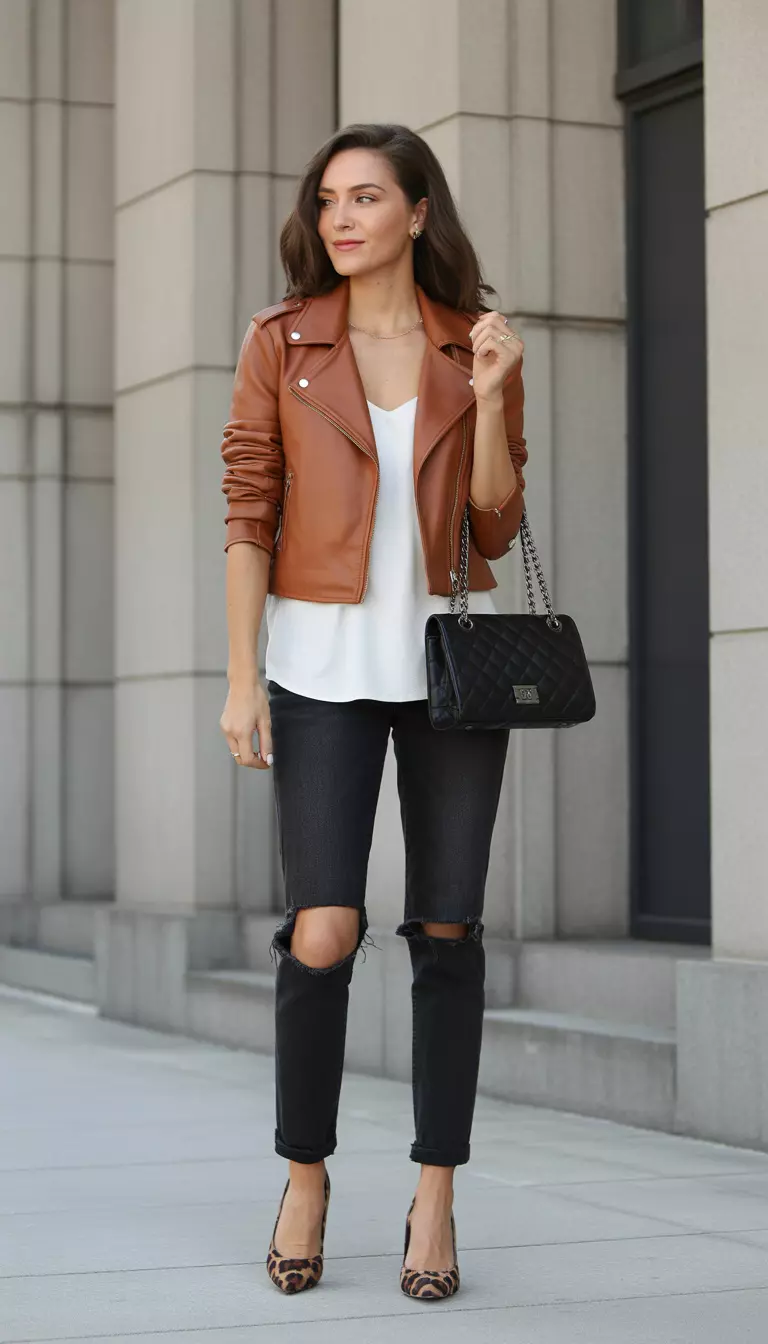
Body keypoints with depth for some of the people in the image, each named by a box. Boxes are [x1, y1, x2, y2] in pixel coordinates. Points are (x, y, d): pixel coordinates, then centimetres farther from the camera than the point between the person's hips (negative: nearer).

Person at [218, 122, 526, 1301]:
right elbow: (249, 515, -1)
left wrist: (488, 395, -13)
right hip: (325, 662, -1)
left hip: (449, 657, 1)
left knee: (447, 929, 1)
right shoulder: (279, 342, 1)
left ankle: (436, 1199, 11)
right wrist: (242, 679, -7)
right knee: (323, 937, -12)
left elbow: (495, 530, 1)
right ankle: (306, 1171, 11)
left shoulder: (477, 350, 4)